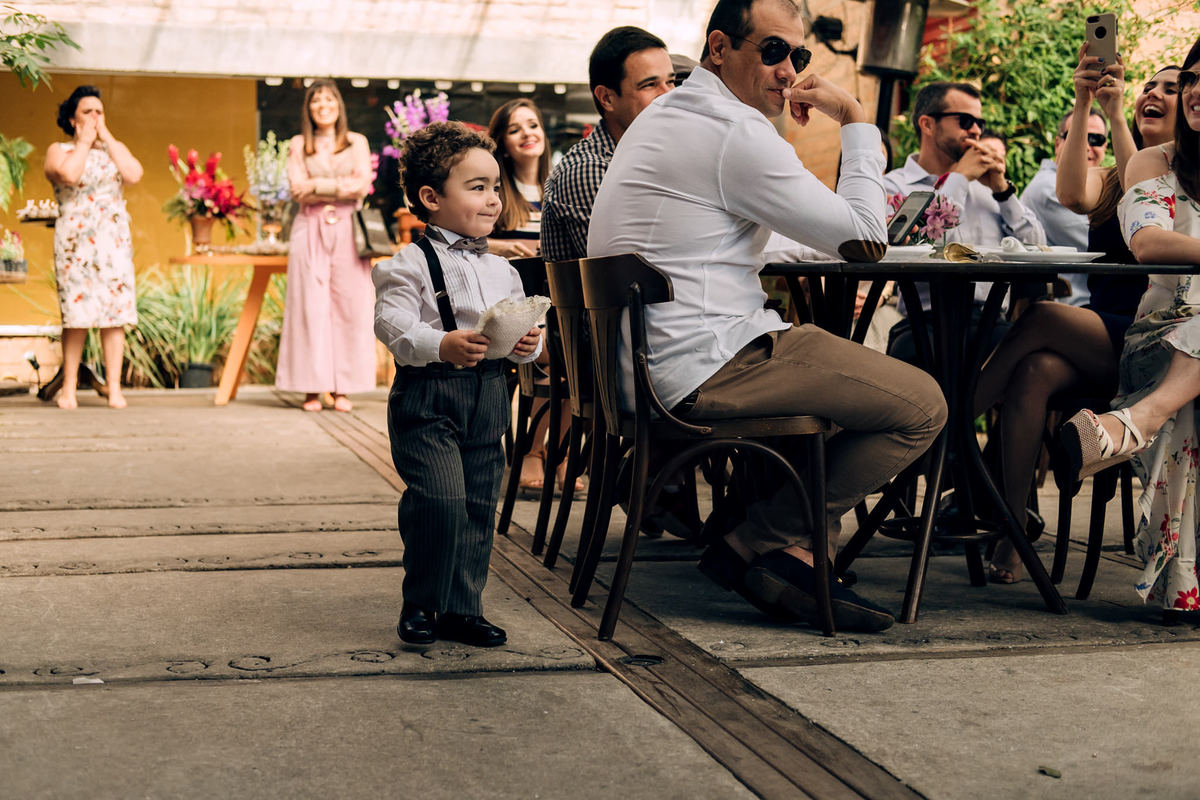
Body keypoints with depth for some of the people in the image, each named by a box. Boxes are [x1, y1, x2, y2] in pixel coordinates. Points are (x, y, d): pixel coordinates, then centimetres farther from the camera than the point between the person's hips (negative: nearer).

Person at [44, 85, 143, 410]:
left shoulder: (116, 148, 17)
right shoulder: (58, 150, 7)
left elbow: (134, 174, -5)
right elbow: (69, 174, -16)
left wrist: (106, 137, 0)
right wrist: (84, 141, -3)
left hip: (114, 240, 3)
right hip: (75, 242, -2)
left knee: (115, 314, -4)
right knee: (76, 316, -6)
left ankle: (114, 389, -2)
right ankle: (69, 387, 4)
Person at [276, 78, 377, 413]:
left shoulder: (357, 143, 14)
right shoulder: (298, 145, 13)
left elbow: (362, 186, 0)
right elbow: (298, 190, 0)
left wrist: (318, 186, -6)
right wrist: (342, 184, -7)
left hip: (347, 230, 0)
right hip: (310, 230, 0)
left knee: (349, 305, -5)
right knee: (310, 306, -6)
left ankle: (342, 389, -1)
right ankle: (312, 389, -5)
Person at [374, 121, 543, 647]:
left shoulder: (501, 270, 14)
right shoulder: (410, 266, -6)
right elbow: (392, 323, -16)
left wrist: (528, 343, -6)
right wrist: (441, 345, -32)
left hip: (487, 392, 6)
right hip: (427, 393, -6)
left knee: (479, 504, 8)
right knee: (440, 499, -17)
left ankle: (462, 609, 19)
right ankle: (420, 604, 3)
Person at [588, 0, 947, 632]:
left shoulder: (663, 117, 20)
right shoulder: (734, 133, -14)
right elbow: (866, 239, -10)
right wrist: (855, 119, 2)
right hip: (705, 368, -11)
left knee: (856, 362, 25)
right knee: (922, 407, -9)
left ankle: (790, 553, 11)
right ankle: (762, 544, -1)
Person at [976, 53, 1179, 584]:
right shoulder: (1108, 178, 21)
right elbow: (1074, 196, -4)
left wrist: (1115, 112, -17)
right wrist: (1083, 106, -13)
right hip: (1095, 347, 4)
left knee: (1041, 319, -30)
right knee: (1036, 369, -31)